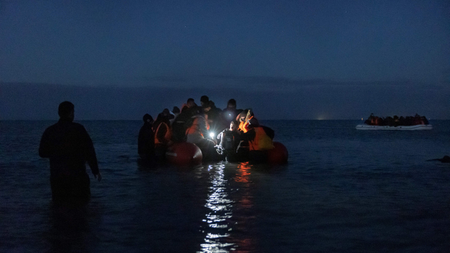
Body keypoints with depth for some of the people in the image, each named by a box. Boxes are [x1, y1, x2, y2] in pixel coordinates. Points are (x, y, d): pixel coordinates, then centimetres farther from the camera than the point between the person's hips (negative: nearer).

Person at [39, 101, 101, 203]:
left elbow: (42, 153, 8)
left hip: (56, 176, 3)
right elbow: (89, 151, -8)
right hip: (77, 175, -3)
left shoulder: (49, 131, 2)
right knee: (81, 202, 7)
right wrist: (96, 171, -2)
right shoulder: (78, 129, -7)